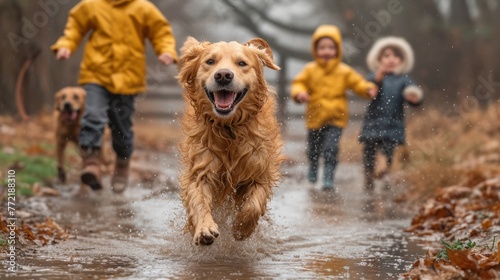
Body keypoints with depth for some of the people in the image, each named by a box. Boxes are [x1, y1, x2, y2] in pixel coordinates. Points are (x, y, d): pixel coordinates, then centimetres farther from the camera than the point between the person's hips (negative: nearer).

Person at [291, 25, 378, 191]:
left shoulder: (344, 71, -3)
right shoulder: (310, 70, -2)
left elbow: (357, 83, -3)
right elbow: (299, 83, -1)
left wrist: (368, 89, -22)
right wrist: (299, 93, -22)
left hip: (336, 119, -2)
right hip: (315, 117, 2)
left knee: (330, 149, -16)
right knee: (313, 149, 19)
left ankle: (328, 179, -10)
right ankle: (313, 168, 48)